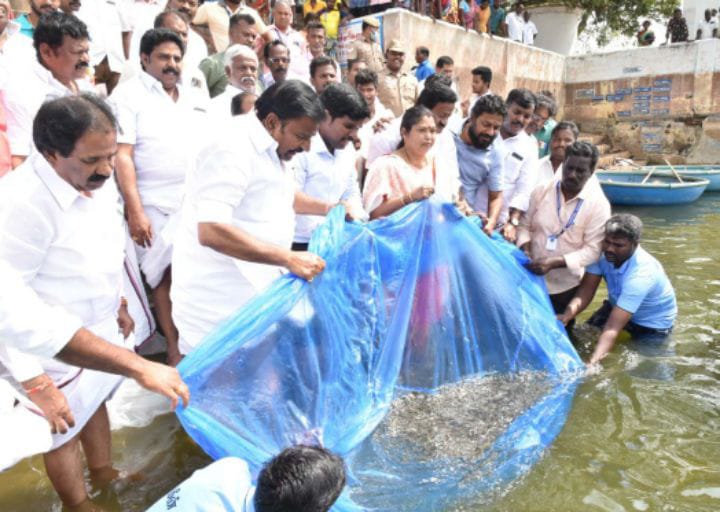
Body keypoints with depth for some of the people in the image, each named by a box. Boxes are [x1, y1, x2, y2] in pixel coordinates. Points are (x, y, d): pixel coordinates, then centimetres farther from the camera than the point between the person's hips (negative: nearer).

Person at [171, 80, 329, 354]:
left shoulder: (272, 147, 9)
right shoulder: (234, 148, -21)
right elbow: (211, 232, -30)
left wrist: (328, 208, 12)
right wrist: (289, 258, -29)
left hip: (256, 287, 9)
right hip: (218, 299, -9)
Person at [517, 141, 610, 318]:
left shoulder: (598, 204, -12)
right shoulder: (542, 190, -4)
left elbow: (592, 250, -14)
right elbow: (525, 224, 4)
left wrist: (554, 263, -25)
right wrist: (525, 250, -16)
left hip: (566, 285, -2)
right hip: (532, 277, 2)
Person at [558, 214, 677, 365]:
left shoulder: (640, 274, -41)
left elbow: (613, 329, -47)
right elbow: (587, 289, -26)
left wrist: (591, 364, -57)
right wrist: (567, 315, -46)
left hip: (652, 322, -5)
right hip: (617, 305, 5)